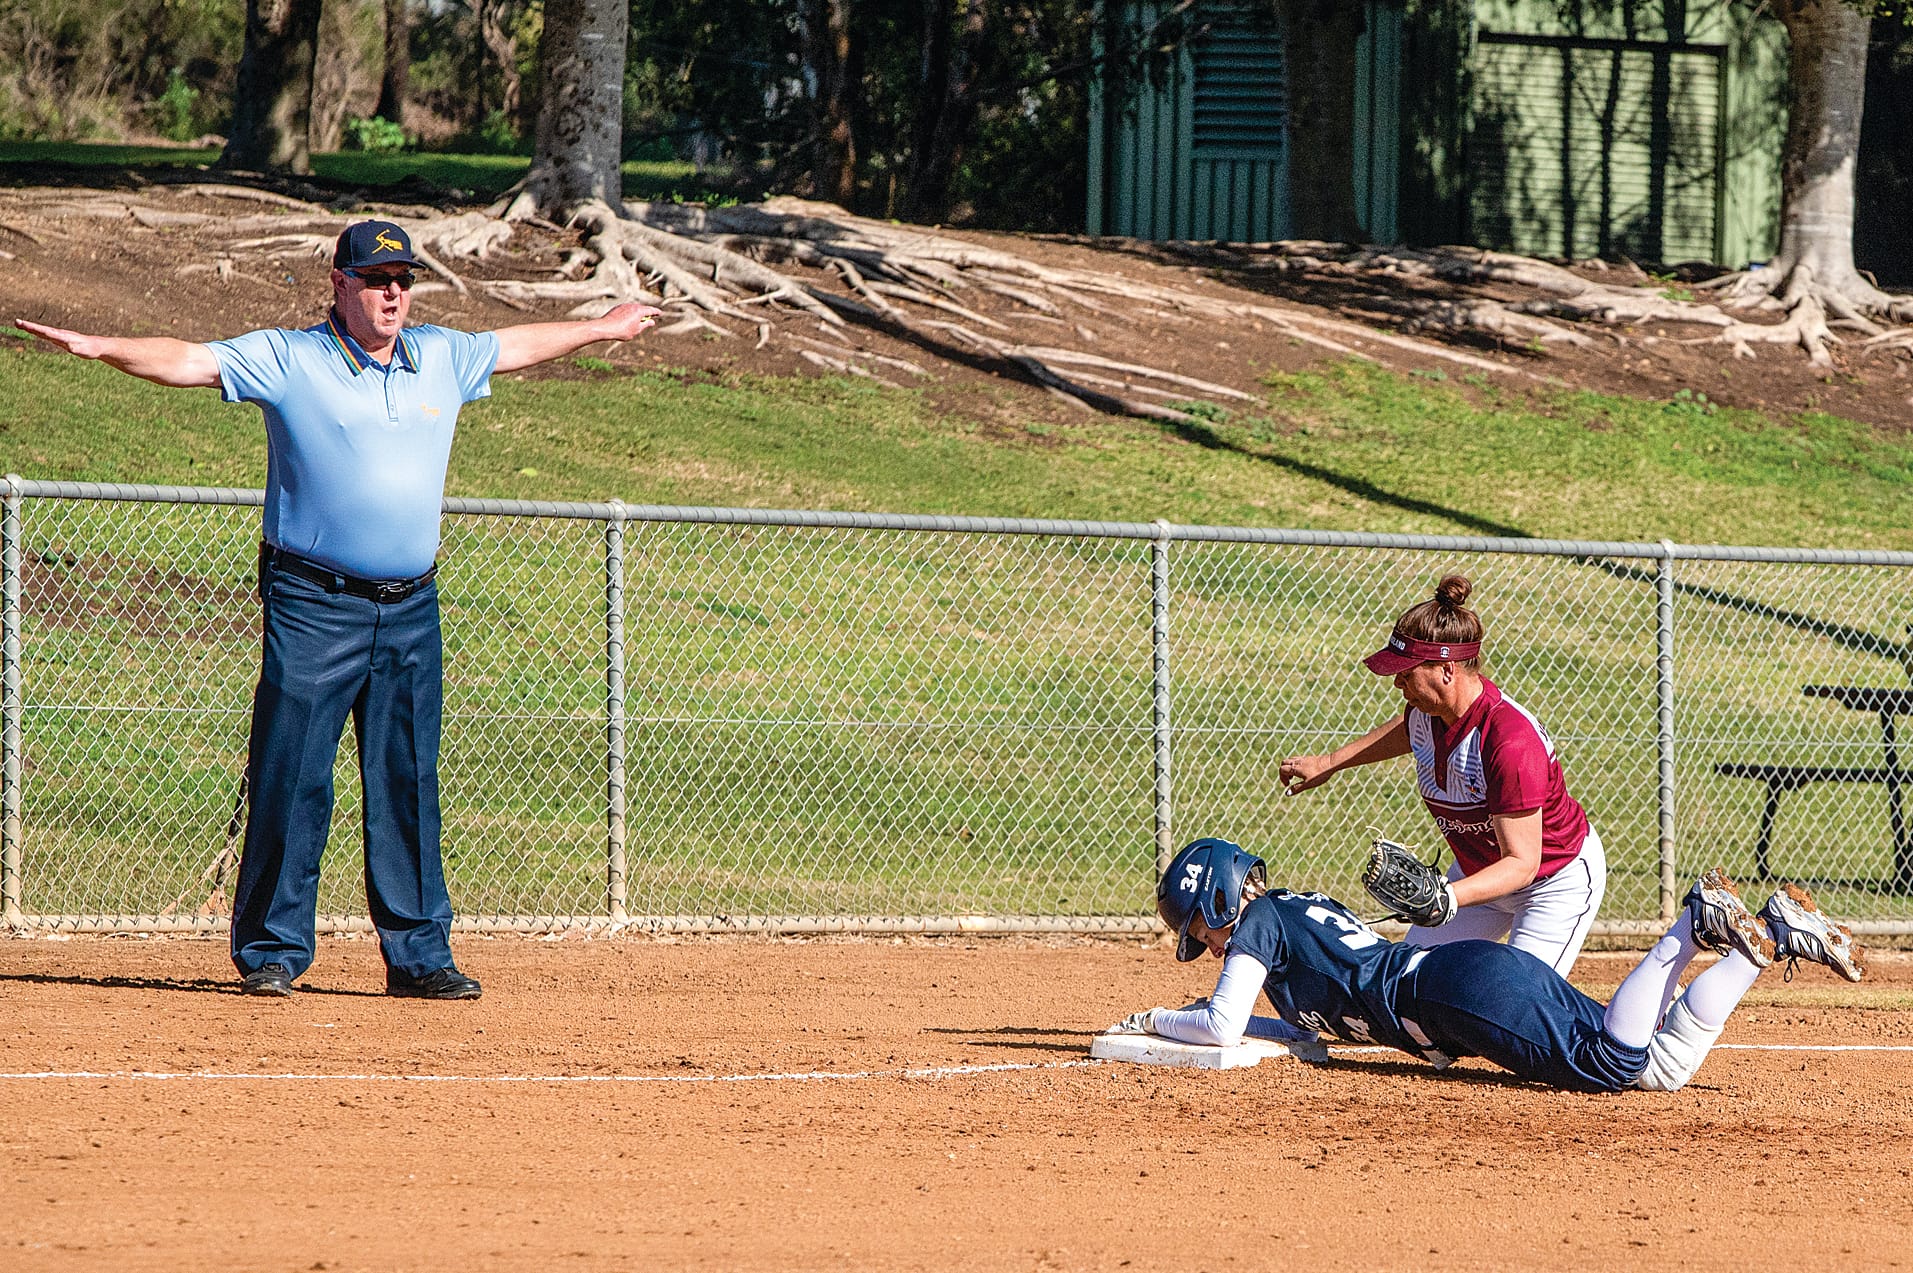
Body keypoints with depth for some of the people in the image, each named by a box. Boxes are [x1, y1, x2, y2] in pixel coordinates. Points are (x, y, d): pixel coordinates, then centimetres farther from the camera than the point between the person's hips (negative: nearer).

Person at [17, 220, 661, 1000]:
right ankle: (271, 951, 2)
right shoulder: (289, 360, -2)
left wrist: (602, 329, 42)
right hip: (313, 606, -4)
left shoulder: (443, 358, 12)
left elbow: (517, 346, 30)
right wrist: (99, 347, -25)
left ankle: (419, 955, 10)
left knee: (409, 786, 6)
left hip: (410, 611, 4)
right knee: (291, 779, -6)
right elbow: (189, 362, -11)